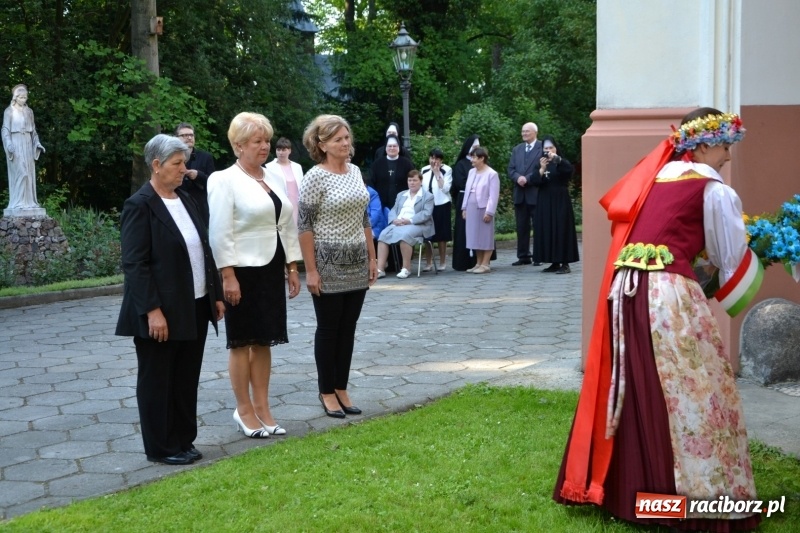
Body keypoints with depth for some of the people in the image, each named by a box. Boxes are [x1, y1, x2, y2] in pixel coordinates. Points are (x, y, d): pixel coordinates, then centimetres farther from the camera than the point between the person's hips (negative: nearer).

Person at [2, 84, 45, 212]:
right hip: (15, 144, -5)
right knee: (19, 172, -11)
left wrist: (37, 143, 5)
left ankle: (29, 201, 8)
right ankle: (18, 202, -7)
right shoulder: (9, 111, -1)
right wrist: (9, 144, -19)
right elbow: (5, 129, -5)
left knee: (29, 172, 4)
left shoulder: (29, 111, 13)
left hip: (28, 144, 5)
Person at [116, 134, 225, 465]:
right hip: (162, 312, -7)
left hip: (194, 308, 8)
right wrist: (152, 311, -21)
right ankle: (160, 448, 16)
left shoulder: (185, 199, 12)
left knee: (187, 380, 13)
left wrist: (216, 294, 12)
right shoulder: (139, 205, -12)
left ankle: (183, 441, 25)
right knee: (157, 381, 6)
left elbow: (203, 250, 15)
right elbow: (134, 264, -17)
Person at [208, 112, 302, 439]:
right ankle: (244, 411, 15)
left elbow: (287, 226, 14)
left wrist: (292, 267, 9)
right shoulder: (224, 180, -9)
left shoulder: (274, 179, 11)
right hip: (243, 271, -6)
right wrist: (228, 275, -18)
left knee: (264, 340, 11)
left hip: (271, 270, 6)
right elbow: (220, 234, -14)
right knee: (242, 341, 4)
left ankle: (262, 409, 20)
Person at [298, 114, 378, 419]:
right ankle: (327, 392, 15)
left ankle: (342, 389, 20)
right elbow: (304, 226, -13)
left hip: (356, 264, 6)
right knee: (328, 329, 4)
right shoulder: (315, 177, -11)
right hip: (329, 265, -6)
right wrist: (310, 270, -16)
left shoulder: (355, 171, 9)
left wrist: (372, 258, 12)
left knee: (348, 329, 10)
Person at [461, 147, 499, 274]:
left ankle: (485, 264, 2)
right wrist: (464, 208, 13)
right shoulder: (471, 172, 11)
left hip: (483, 209, -7)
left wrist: (489, 212, -17)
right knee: (475, 237, 10)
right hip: (471, 209, 7)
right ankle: (479, 263, 18)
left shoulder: (492, 174, -11)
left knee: (485, 236, -1)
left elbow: (493, 196, -13)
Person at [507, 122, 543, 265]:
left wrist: (527, 178, -18)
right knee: (521, 227, 8)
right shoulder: (517, 149, 16)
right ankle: (523, 256, 13)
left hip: (536, 193, -6)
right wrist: (518, 178, -11)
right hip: (520, 194, 6)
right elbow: (511, 169, 9)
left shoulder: (543, 148, -3)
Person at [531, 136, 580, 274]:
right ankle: (554, 263, 8)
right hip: (544, 202, 4)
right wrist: (542, 169, -18)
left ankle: (565, 263, -6)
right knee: (547, 231, 2)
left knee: (561, 230, -7)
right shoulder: (540, 163, 11)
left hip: (560, 202, -4)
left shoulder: (561, 163, 0)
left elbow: (570, 169, -23)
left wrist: (557, 158, -36)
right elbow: (534, 181, -2)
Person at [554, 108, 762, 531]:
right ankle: (702, 494, 5)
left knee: (633, 387, 14)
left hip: (625, 290, 7)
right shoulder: (714, 191, 0)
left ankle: (628, 486, 22)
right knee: (689, 389, 0)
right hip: (668, 294, -7)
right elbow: (731, 258, 6)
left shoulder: (658, 176, 19)